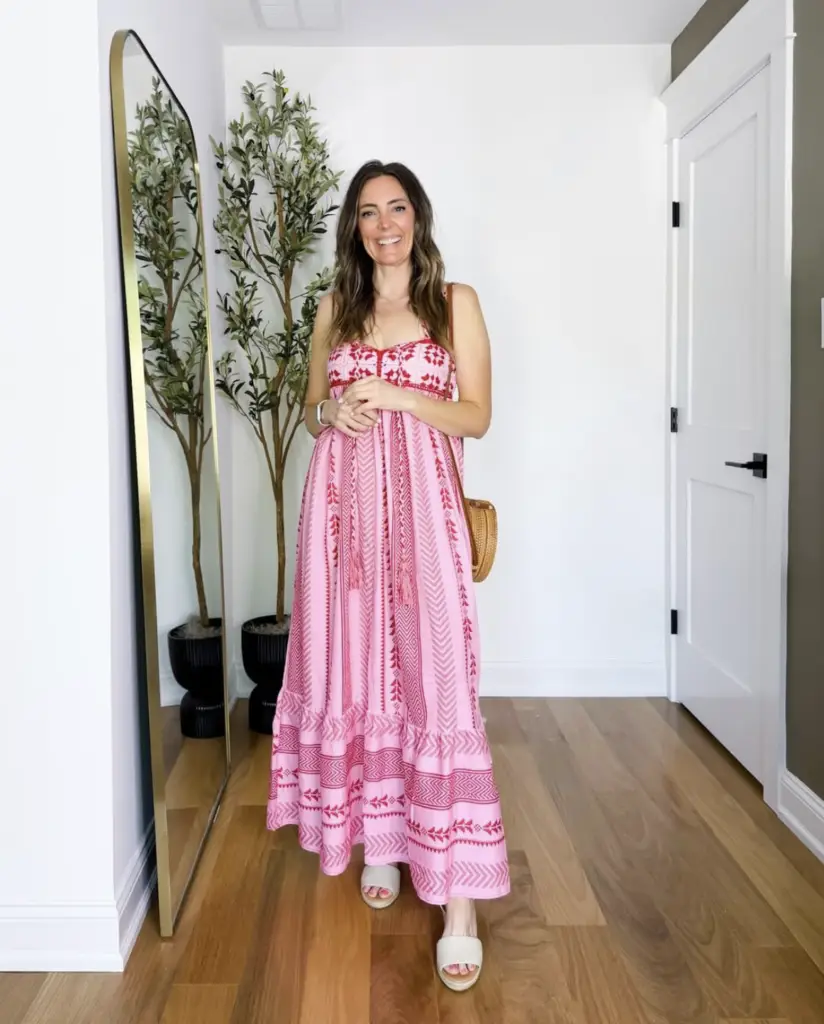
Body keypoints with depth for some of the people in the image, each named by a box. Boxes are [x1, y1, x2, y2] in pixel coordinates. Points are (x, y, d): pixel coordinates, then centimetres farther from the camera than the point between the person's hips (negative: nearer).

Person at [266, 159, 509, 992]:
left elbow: (477, 416, 2)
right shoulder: (334, 308, 14)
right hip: (343, 502, 4)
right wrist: (333, 411, -5)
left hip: (420, 503, -3)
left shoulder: (455, 303, 6)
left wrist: (399, 395, -13)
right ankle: (378, 838, 25)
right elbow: (311, 409, 18)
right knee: (355, 666, 6)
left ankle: (459, 896, -5)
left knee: (434, 673, -9)